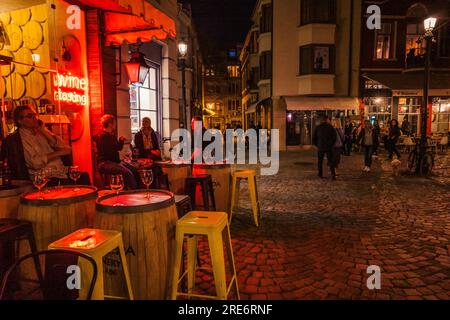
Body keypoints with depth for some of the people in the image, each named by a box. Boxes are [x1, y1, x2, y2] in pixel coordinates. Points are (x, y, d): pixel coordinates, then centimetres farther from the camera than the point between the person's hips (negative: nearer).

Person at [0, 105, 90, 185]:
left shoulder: (41, 131, 16)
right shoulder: (15, 139, -2)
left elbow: (62, 146, 6)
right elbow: (35, 163, -13)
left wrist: (44, 131, -2)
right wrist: (58, 153, -10)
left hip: (61, 172, 6)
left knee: (84, 177, -18)